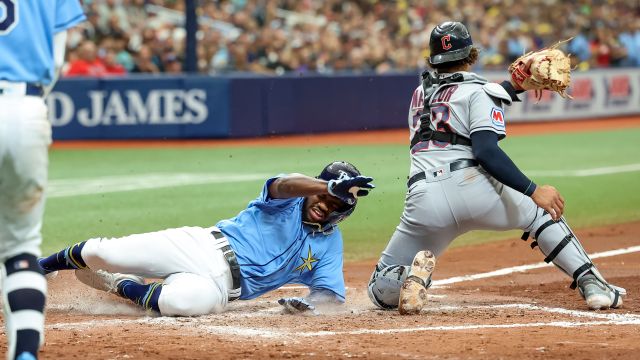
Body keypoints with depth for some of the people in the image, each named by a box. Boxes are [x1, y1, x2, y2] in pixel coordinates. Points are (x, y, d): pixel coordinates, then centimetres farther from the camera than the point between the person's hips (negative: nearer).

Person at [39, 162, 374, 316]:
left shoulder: (330, 243, 12)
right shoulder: (289, 199, 3)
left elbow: (333, 293, 6)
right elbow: (284, 184, -22)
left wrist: (309, 302, -19)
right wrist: (332, 187, -41)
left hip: (223, 284, 1)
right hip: (205, 245, -1)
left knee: (184, 300, -39)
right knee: (102, 254, -17)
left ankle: (127, 288, -6)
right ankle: (42, 267, 17)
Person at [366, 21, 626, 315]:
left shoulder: (420, 93, 26)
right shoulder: (478, 90, 8)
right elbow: (486, 152, -8)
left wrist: (513, 86, 38)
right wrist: (533, 191, -9)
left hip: (423, 199, 3)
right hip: (470, 185, -3)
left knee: (381, 290, 13)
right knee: (542, 212, 25)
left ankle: (411, 274, -23)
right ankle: (591, 284, 9)